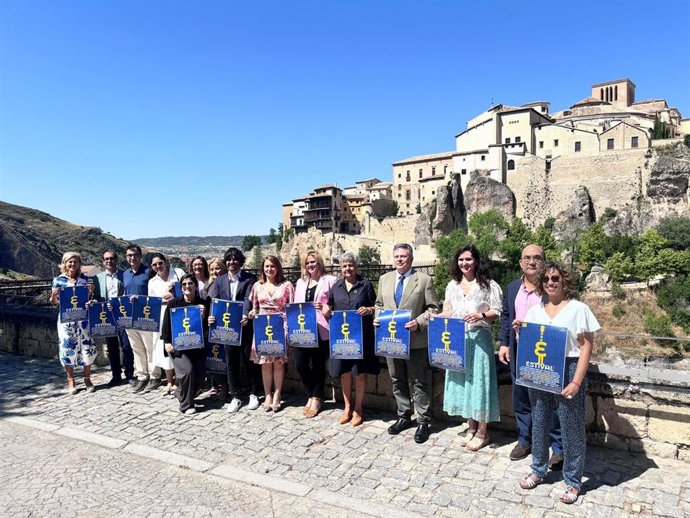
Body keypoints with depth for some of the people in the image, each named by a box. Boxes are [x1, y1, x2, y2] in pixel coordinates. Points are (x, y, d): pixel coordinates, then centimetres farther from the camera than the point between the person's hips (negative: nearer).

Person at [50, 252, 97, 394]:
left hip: (83, 318, 2)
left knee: (87, 347, 1)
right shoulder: (58, 280, 0)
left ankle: (87, 379, 14)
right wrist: (53, 296, -16)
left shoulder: (83, 278, 6)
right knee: (68, 348, 1)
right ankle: (71, 381, 14)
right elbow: (55, 302, 5)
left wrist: (90, 291, -6)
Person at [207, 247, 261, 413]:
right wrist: (211, 316, -20)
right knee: (231, 362, 9)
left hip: (246, 326, -3)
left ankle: (254, 394, 23)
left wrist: (245, 315, -32)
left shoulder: (249, 278, -2)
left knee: (249, 360, 6)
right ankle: (235, 396, 21)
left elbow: (248, 299, -14)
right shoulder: (220, 280, 10)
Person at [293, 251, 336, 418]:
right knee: (300, 364, 0)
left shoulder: (329, 280, 0)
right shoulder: (300, 282, 19)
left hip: (320, 330, -5)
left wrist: (325, 308, -21)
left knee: (318, 364, 5)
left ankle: (316, 398, 24)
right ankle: (312, 395, 24)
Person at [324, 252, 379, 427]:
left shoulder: (365, 284, 0)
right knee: (344, 372, 9)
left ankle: (358, 408, 19)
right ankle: (347, 407, 26)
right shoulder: (336, 286, 9)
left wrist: (369, 310, -17)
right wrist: (326, 311, -8)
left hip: (361, 335, -3)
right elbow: (330, 309, 14)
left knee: (360, 373, 3)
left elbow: (376, 306, 3)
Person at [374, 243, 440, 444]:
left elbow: (433, 308, -6)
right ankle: (404, 417, 31)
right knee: (398, 381, 16)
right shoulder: (384, 279, 9)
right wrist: (377, 318, -2)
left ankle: (423, 421, 18)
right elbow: (379, 304, 17)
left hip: (416, 340, -5)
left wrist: (418, 323, -19)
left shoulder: (424, 280, -6)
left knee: (420, 382, 5)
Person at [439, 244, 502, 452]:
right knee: (461, 379, 10)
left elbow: (497, 311, -5)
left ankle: (482, 432, 14)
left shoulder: (487, 285, -3)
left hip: (479, 338, -5)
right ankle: (471, 427, 25)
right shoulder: (452, 285, 12)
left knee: (479, 379, -1)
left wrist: (480, 315, -22)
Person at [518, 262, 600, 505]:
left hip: (568, 373, -4)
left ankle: (573, 481, 21)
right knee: (539, 425, 13)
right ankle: (538, 471, 31)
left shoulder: (578, 309, -3)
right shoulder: (535, 310, 10)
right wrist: (519, 332, -6)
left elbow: (586, 347, -7)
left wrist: (577, 382, -14)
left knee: (571, 428, 5)